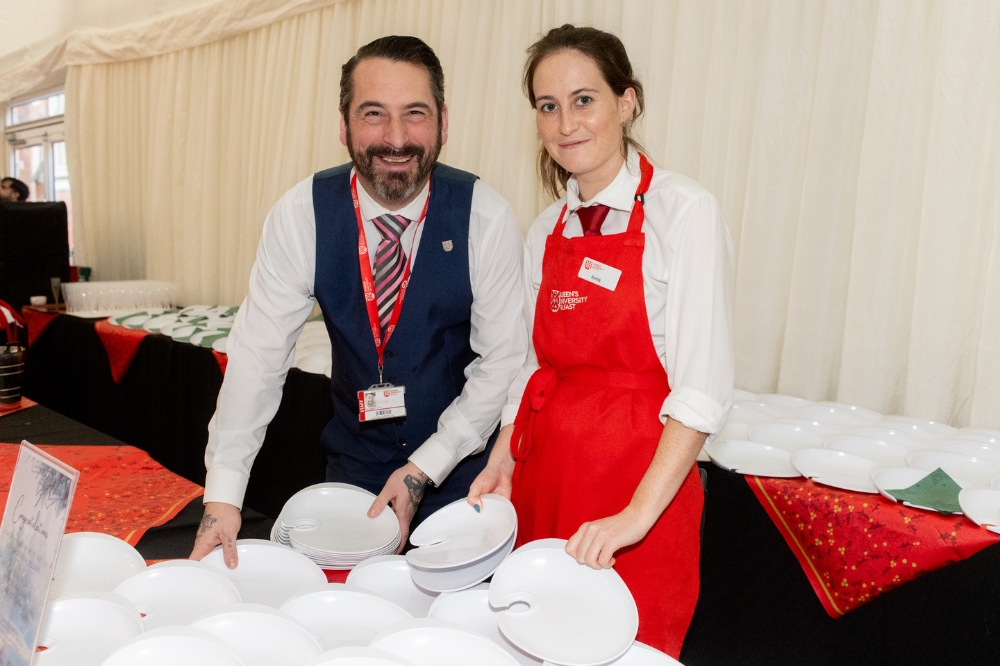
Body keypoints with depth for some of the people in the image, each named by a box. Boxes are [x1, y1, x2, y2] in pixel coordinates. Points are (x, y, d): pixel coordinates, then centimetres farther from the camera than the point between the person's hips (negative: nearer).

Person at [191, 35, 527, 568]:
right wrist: (222, 496, -18)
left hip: (458, 465, -1)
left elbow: (503, 361, -12)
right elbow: (258, 352, -13)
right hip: (354, 461, 2)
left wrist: (424, 469, -16)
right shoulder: (302, 214, -14)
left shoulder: (485, 218, -17)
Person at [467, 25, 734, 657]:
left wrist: (637, 515, -22)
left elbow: (704, 388, -17)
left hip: (641, 483, -5)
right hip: (545, 475, 5)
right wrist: (504, 460, 2)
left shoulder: (685, 212, -11)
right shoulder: (546, 231, 7)